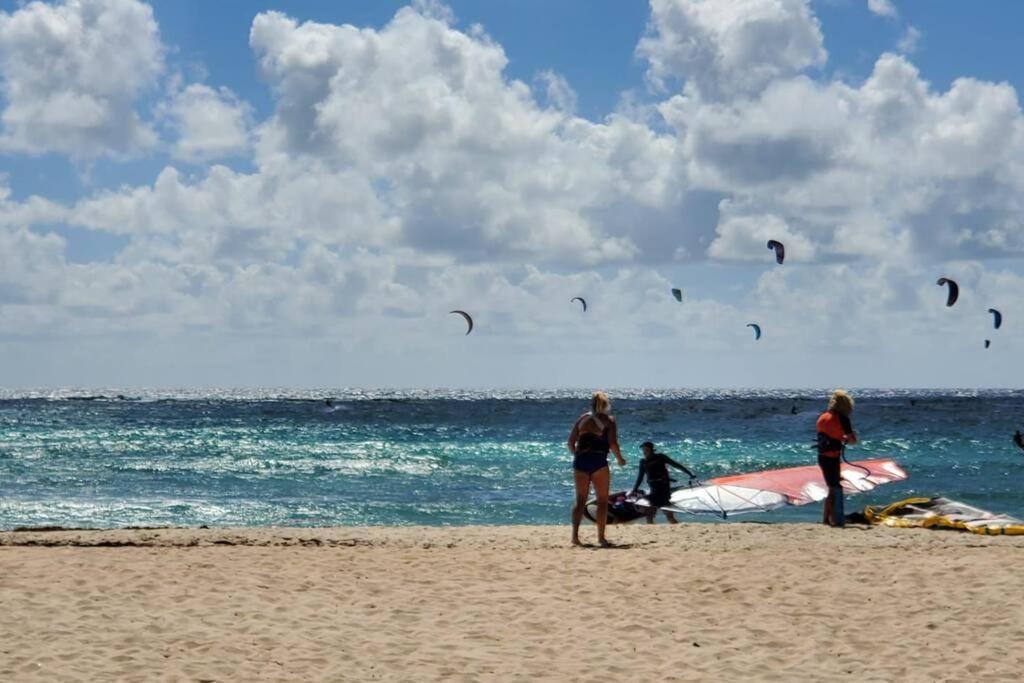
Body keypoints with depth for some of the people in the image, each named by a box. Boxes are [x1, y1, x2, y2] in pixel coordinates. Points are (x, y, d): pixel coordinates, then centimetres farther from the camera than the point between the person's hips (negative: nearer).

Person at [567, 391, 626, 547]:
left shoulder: (582, 419, 13)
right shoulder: (609, 420, 1)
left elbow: (571, 443, 10)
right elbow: (613, 443, -9)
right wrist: (620, 459, 5)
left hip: (580, 461, 4)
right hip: (599, 461, -4)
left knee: (580, 499, 8)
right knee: (602, 500, 5)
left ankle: (575, 535, -4)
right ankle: (601, 537, 2)